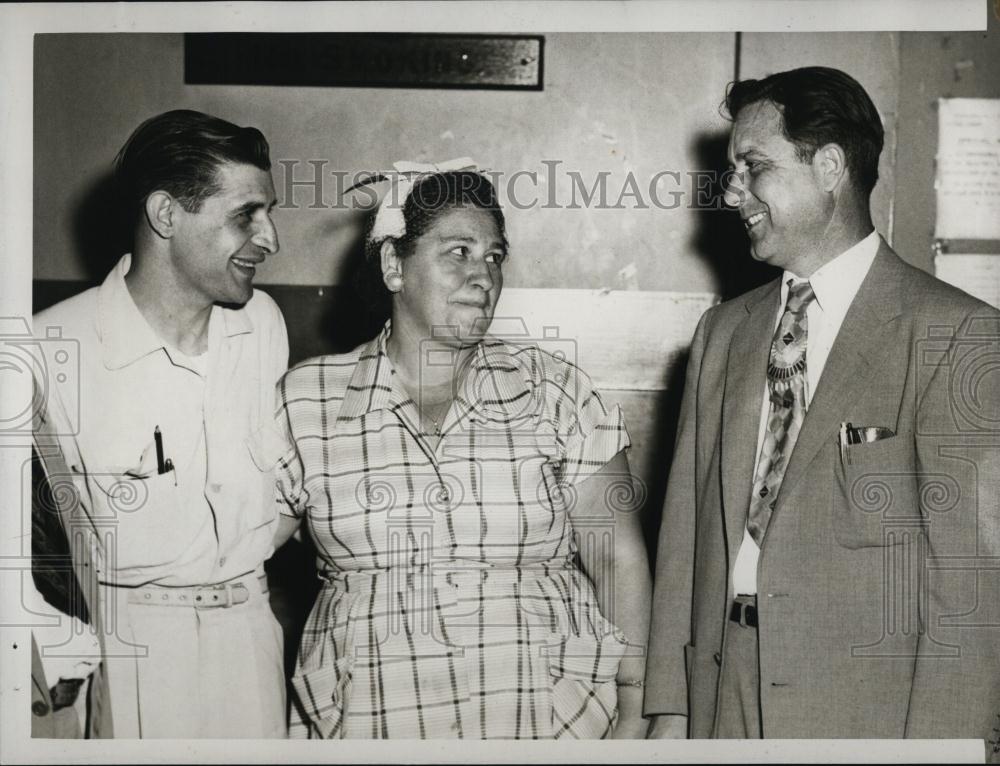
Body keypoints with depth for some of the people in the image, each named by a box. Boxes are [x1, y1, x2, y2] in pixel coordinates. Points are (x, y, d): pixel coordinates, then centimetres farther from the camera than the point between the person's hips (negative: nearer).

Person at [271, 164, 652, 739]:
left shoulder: (555, 390, 0)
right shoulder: (306, 402, 0)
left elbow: (620, 561, 0)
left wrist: (634, 710, -6)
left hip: (551, 715, 0)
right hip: (367, 723, 0)